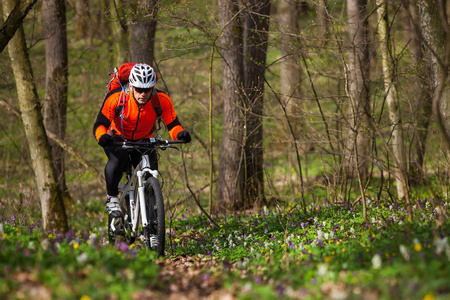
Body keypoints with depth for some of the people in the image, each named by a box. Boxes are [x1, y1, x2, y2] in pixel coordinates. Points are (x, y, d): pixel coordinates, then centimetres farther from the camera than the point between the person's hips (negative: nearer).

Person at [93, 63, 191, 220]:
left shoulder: (162, 100, -25)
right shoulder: (116, 98, -30)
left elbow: (172, 125, -20)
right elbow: (100, 123, -27)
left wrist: (180, 133, -43)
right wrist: (102, 137, -50)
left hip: (143, 141, 2)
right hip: (117, 138, -2)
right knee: (118, 157, -35)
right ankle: (112, 198, -14)